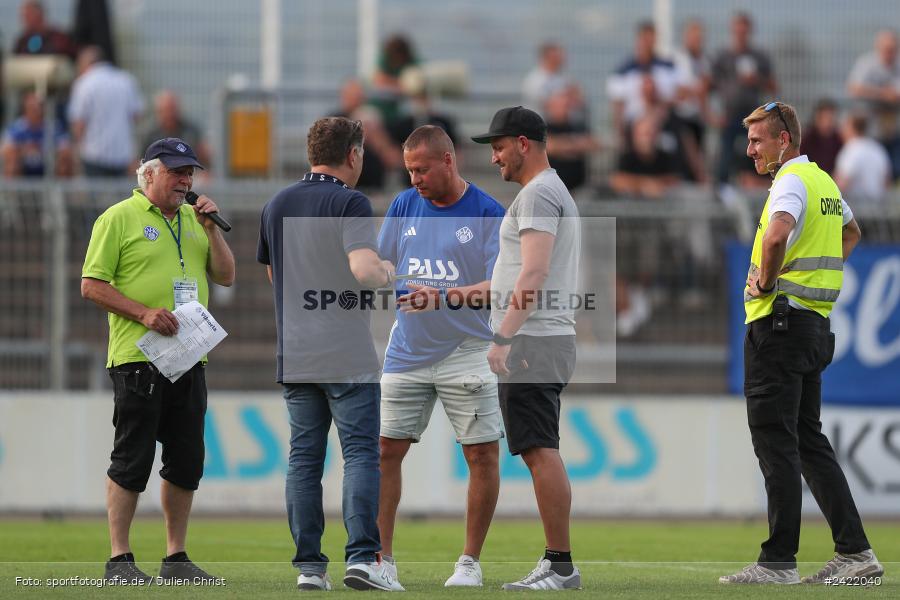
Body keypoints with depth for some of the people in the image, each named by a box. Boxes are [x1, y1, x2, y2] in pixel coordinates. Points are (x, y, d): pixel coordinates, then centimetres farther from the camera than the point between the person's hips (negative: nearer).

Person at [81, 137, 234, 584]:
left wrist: (211, 228, 0)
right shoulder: (119, 218, -2)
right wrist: (144, 313, -16)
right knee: (132, 459, -5)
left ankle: (176, 558, 14)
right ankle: (120, 560, -1)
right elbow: (92, 286, -7)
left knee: (187, 460, 7)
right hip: (138, 358, -6)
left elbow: (226, 277, 13)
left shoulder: (194, 219, 17)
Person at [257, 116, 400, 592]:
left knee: (303, 458, 6)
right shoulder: (350, 203, -9)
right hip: (347, 353, -6)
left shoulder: (276, 206, 12)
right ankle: (362, 557, -13)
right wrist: (387, 272, -1)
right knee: (360, 452, -4)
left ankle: (309, 564, 4)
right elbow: (363, 269, -21)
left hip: (293, 354, 6)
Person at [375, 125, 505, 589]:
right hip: (407, 353, 4)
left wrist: (442, 297, -28)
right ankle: (380, 559, 8)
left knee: (483, 454, -4)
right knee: (385, 449, 0)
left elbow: (498, 286, -14)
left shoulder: (488, 213, -7)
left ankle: (470, 562, 7)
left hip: (466, 354, -4)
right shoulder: (404, 205, 6)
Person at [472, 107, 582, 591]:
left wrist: (502, 337, -26)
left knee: (541, 451, -13)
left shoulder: (537, 195, -11)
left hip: (530, 343, -11)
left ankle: (561, 565, -15)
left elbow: (534, 272, -22)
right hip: (547, 341, 11)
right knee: (540, 453, 10)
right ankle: (554, 564, 11)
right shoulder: (557, 193, 22)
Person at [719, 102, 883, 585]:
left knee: (776, 444, -7)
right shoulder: (825, 183, 16)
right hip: (816, 323, 10)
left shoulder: (791, 182, -13)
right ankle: (855, 551, 10)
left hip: (779, 321, -10)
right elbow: (851, 232, 36)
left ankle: (779, 560, -8)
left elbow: (776, 237, -34)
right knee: (810, 441, 12)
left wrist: (765, 280, -17)